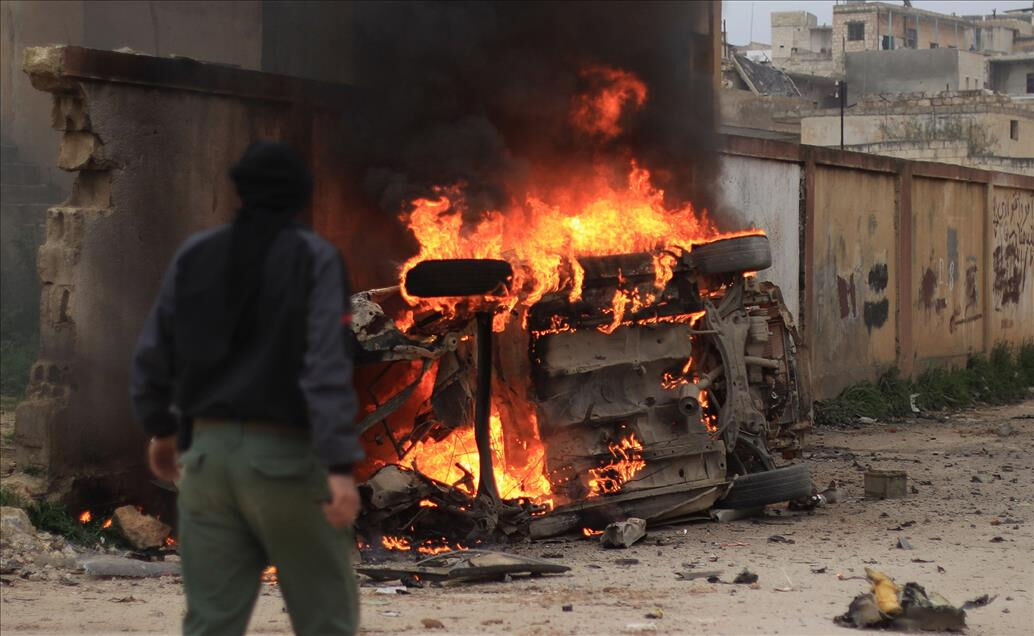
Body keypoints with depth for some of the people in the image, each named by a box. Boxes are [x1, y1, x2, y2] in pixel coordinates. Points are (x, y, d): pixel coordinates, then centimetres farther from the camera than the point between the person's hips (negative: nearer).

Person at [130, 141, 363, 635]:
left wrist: (160, 427, 25)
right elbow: (327, 367, -16)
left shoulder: (194, 255, 7)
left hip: (209, 449, 4)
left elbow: (153, 354, 9)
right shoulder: (315, 258, -6)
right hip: (286, 454, -4)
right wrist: (340, 465, -20)